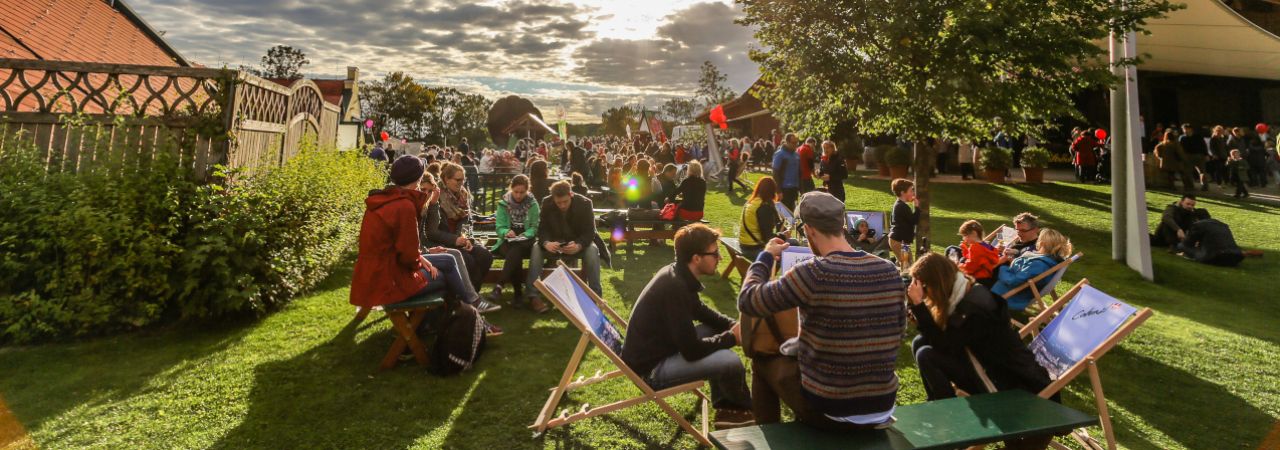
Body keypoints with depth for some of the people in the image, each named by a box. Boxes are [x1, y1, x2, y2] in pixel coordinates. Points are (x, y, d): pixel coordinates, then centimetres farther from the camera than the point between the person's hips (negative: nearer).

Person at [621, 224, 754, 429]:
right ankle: (743, 409, 12)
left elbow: (700, 311, 18)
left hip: (659, 345, 10)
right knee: (730, 362, -21)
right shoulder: (674, 287, -28)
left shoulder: (676, 273, 0)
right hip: (650, 369, -10)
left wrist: (734, 326, 3)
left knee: (717, 329, 15)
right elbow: (692, 350, -26)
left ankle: (725, 408, 17)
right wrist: (733, 337, -11)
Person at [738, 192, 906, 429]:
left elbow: (748, 301, -13)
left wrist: (765, 257, 3)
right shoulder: (890, 272, -5)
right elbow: (898, 331, 11)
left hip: (827, 410, -5)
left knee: (763, 361, 21)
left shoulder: (812, 273, -22)